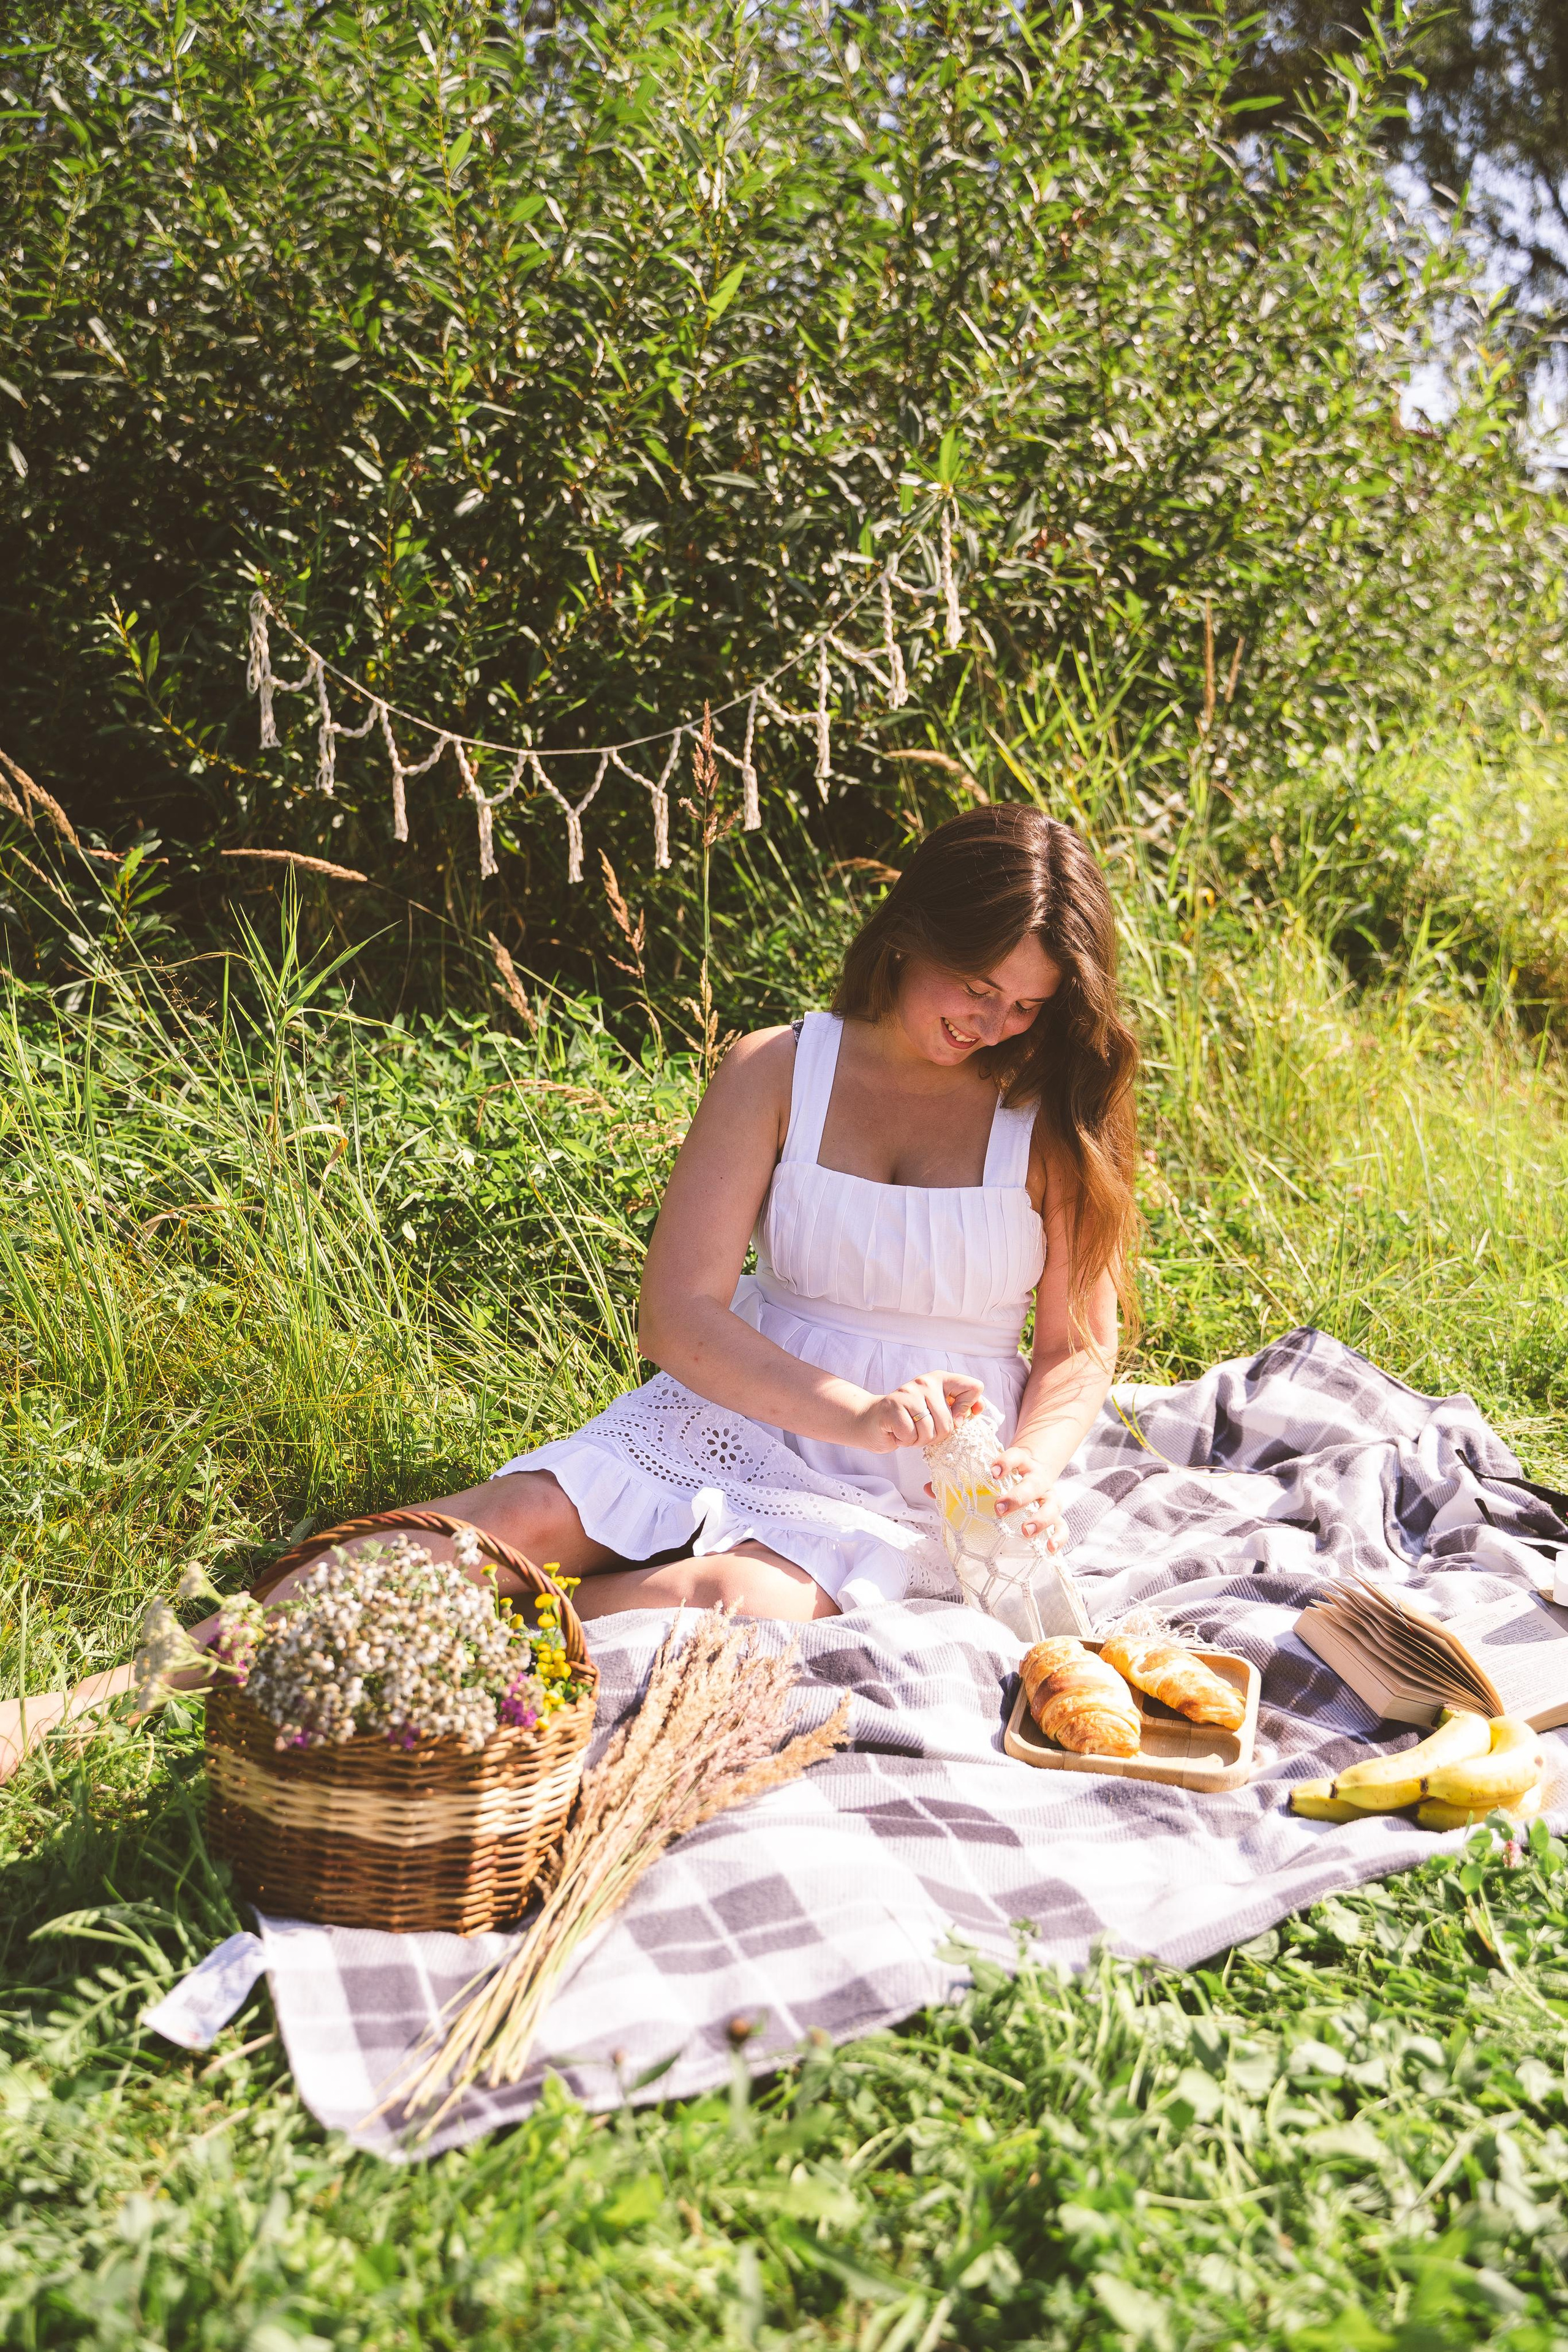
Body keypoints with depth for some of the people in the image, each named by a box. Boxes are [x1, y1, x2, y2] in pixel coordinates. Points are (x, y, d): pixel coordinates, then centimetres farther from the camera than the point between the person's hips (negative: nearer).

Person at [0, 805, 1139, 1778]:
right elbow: (677, 1317, -11)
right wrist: (858, 1411, -25)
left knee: (725, 1597, -34)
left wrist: (1031, 1470, -19)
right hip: (738, 1409, 1)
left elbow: (1082, 1348, 3)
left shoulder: (1058, 1109, -2)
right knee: (514, 1520, -26)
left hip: (918, 1486, -1)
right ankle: (114, 1692, -29)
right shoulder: (778, 1072, -2)